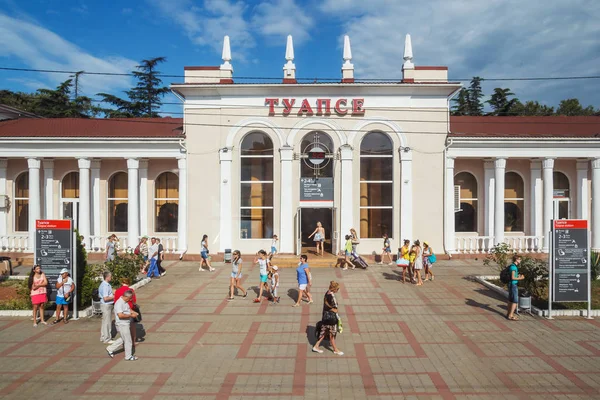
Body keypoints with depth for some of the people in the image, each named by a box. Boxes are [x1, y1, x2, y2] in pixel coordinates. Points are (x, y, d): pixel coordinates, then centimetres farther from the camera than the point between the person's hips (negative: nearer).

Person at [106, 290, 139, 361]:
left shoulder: (125, 302, 6)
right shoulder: (119, 303, -25)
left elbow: (128, 309, 21)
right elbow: (120, 315, -33)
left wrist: (133, 312, 2)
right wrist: (131, 315, -25)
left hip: (126, 324, 10)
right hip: (122, 325, -10)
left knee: (123, 339, 23)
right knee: (128, 341, 4)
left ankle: (110, 349, 33)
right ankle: (128, 356, 19)